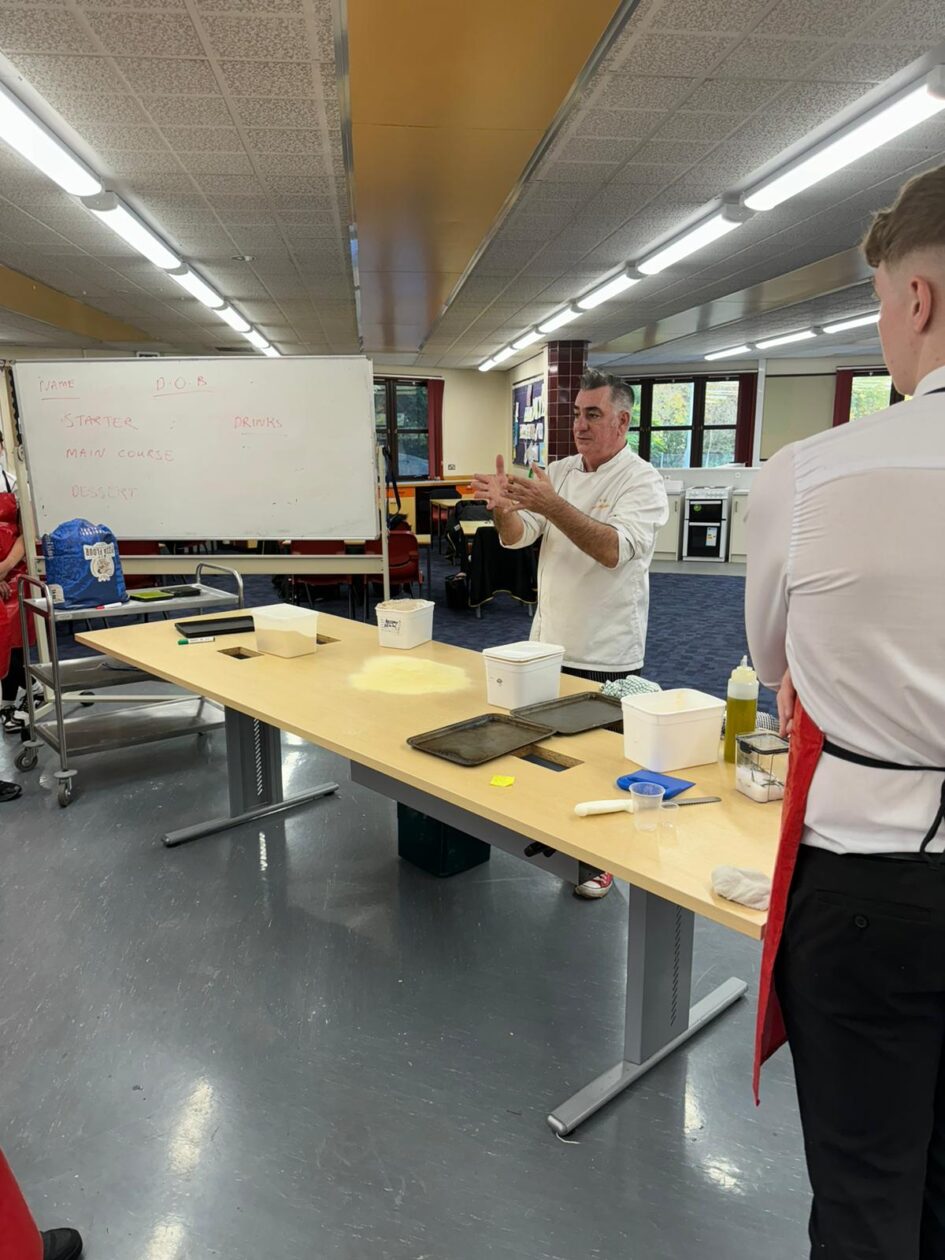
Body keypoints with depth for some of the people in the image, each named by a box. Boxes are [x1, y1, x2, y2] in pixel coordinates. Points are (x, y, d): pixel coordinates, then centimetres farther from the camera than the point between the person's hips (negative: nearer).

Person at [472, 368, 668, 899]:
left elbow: (614, 549, -28)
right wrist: (504, 508, -24)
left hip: (607, 654, -6)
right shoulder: (559, 472, 7)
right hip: (549, 641, 6)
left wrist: (552, 507, -39)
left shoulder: (642, 482, -12)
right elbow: (517, 537, -2)